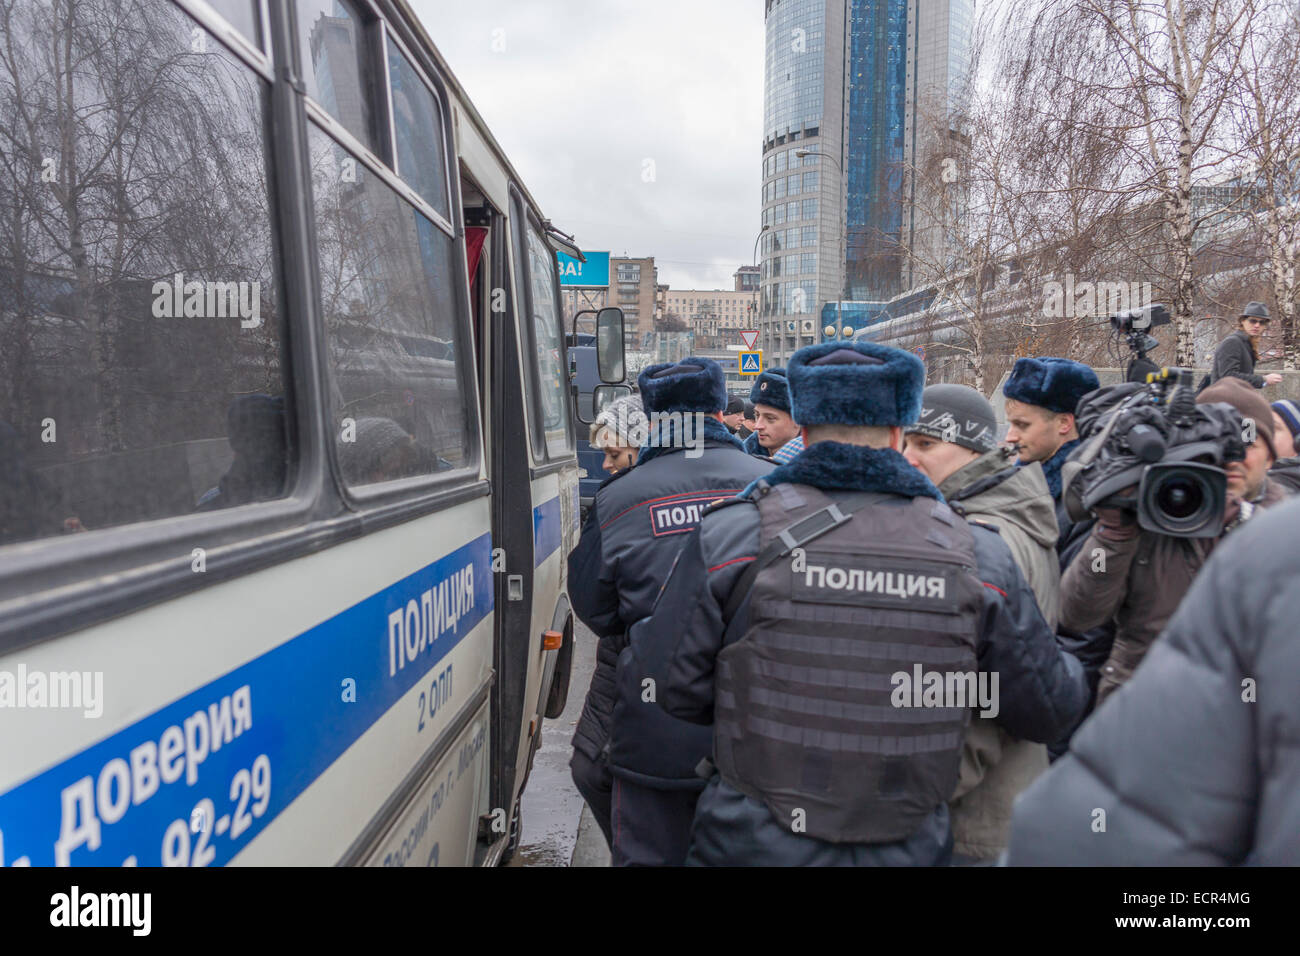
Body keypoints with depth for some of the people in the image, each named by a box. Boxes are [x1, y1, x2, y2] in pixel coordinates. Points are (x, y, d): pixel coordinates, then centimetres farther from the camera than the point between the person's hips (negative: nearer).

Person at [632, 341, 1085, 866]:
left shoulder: (731, 535, -13)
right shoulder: (978, 555, -6)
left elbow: (669, 685, -8)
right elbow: (1049, 709, 2)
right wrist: (1072, 661, 25)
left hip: (753, 845, -1)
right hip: (909, 850, 2)